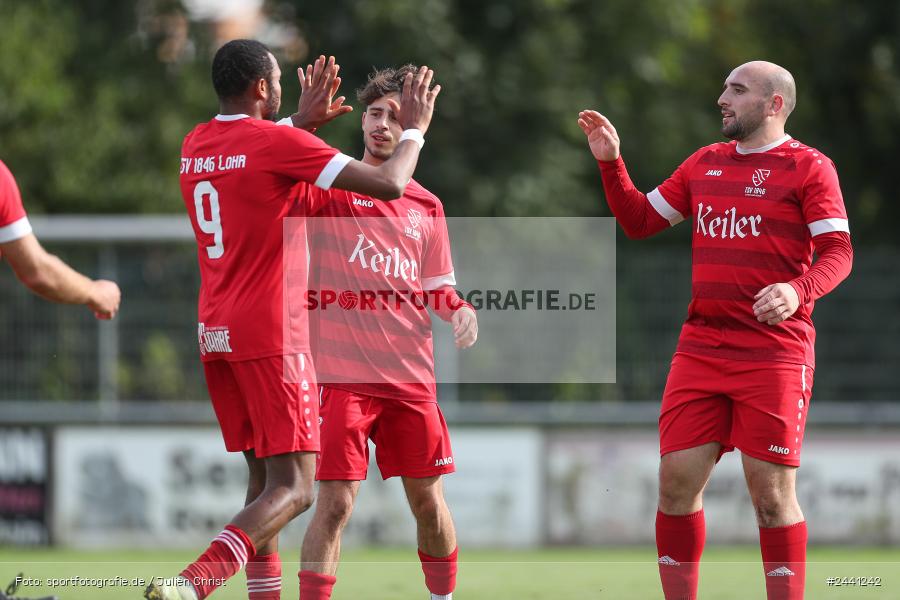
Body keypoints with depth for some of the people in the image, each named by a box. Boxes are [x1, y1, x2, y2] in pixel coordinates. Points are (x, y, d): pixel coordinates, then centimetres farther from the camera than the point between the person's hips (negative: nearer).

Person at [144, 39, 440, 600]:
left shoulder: (195, 146, 10)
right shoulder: (279, 142, -11)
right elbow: (389, 185, -12)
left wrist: (301, 121, 38)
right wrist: (414, 130, 6)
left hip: (215, 334, 8)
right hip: (270, 334, -8)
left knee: (264, 477, 16)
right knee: (292, 487, -9)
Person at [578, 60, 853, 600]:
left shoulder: (809, 167, -2)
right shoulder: (704, 164, 16)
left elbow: (838, 252, -9)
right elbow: (639, 220, 23)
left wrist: (799, 290, -27)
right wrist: (611, 162, 10)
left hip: (775, 351, -5)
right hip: (700, 348, 5)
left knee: (772, 495, -6)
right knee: (676, 483, 1)